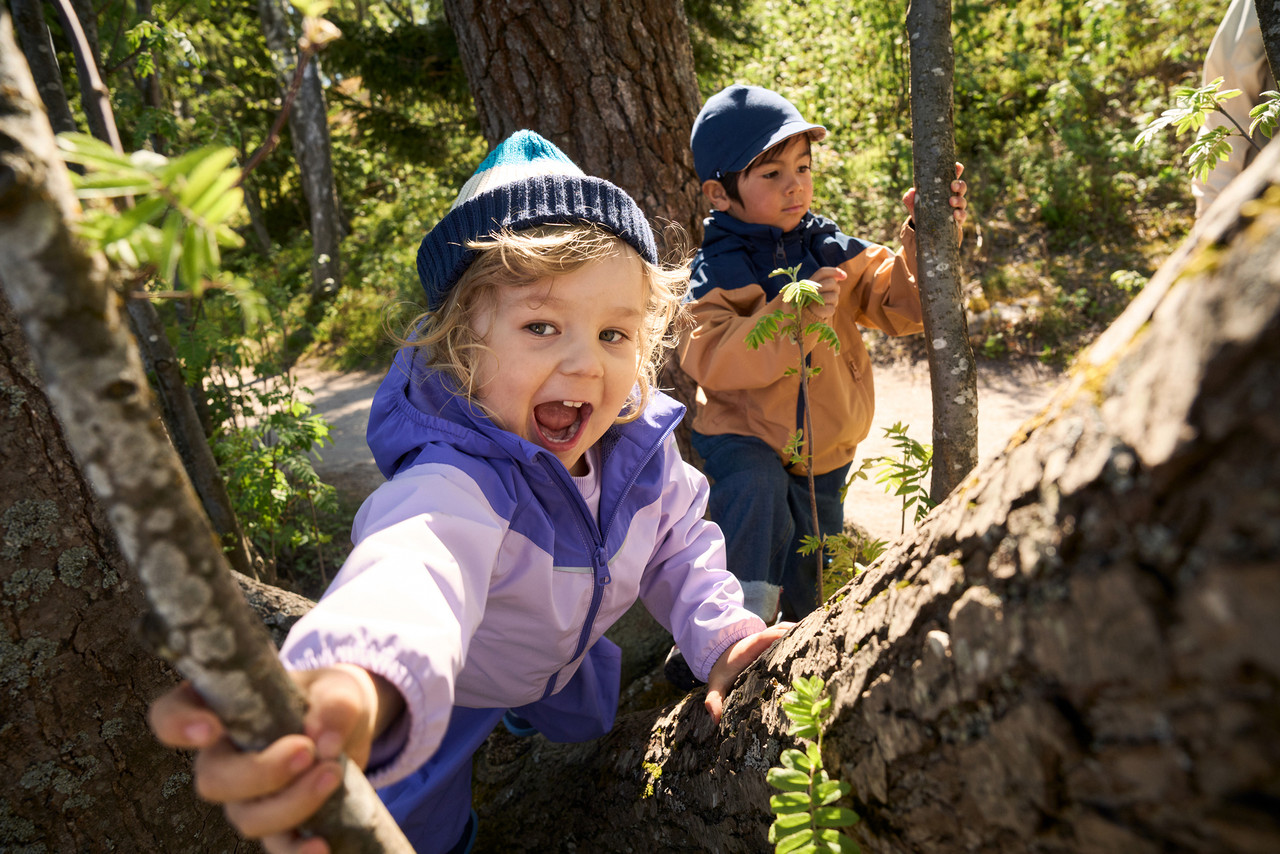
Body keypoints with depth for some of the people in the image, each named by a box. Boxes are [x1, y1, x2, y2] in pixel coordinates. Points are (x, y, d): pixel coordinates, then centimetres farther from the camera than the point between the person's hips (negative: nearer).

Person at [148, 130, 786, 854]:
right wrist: (360, 687, -91)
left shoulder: (640, 440, -24)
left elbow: (680, 547, -8)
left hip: (561, 653, 6)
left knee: (589, 723, 34)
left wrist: (722, 632, -25)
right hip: (440, 686, -5)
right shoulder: (460, 479, -47)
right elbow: (416, 571, -70)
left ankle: (528, 708, 67)